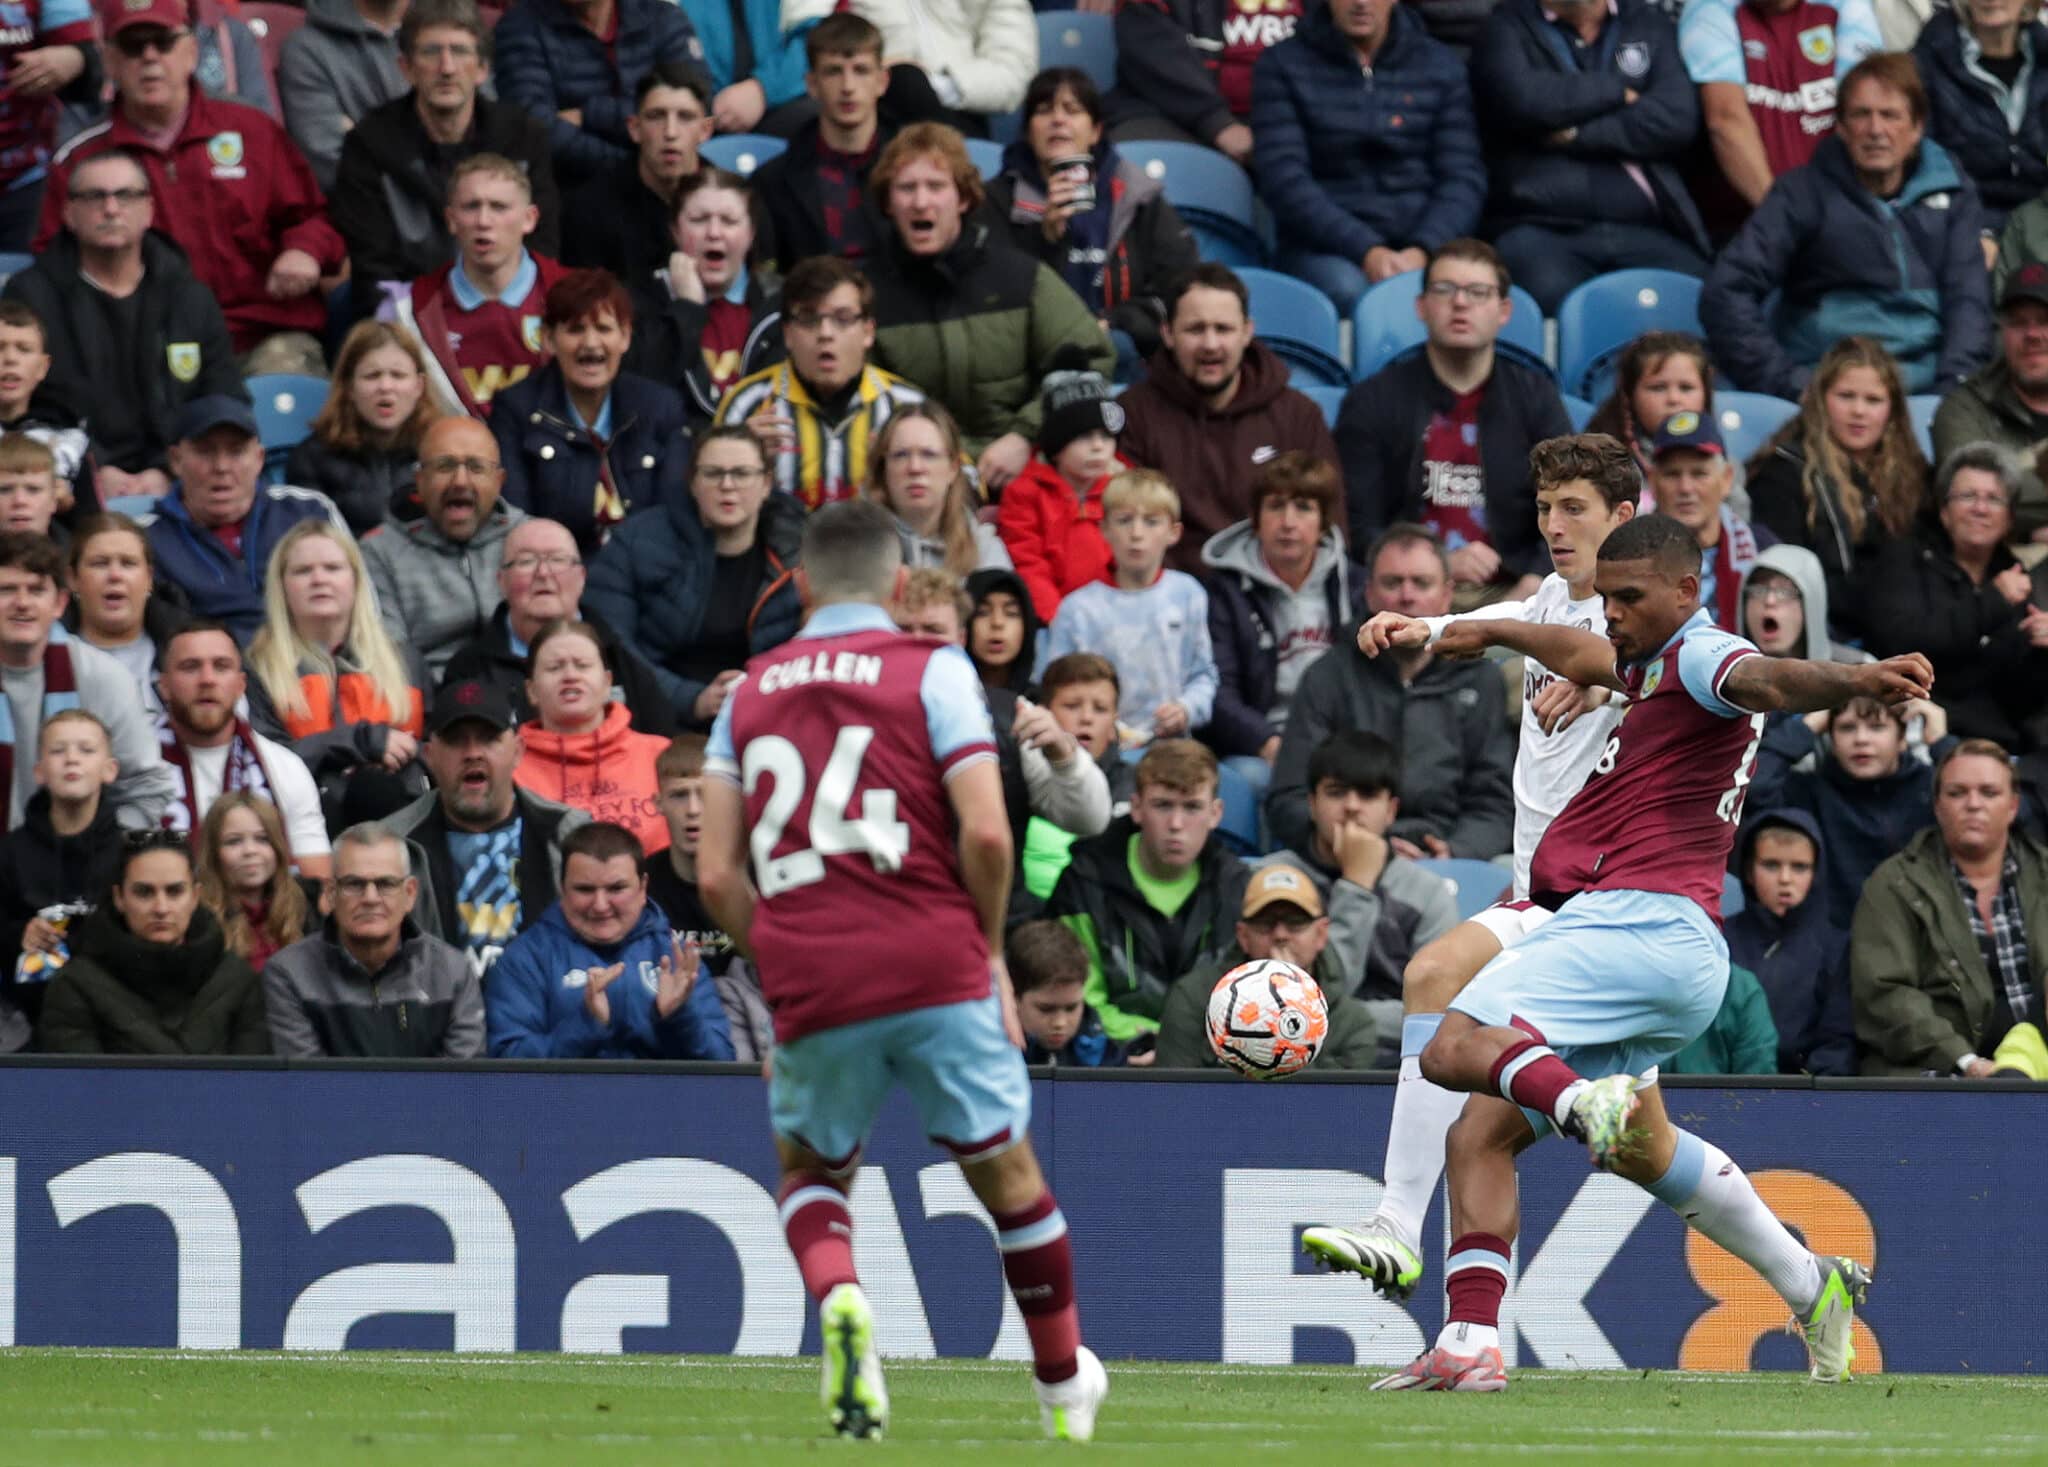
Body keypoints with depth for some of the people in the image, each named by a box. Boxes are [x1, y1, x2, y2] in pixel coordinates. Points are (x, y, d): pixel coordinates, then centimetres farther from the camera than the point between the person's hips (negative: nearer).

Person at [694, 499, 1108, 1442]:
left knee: (808, 1172, 22)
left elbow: (716, 876, 8)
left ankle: (838, 1299, -10)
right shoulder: (930, 669, 2)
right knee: (1005, 1171, 14)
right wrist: (991, 952, 6)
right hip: (934, 968, -2)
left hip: (809, 988, 2)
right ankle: (1065, 1389, 25)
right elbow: (986, 835, -8)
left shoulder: (750, 693, 13)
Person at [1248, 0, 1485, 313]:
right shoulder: (1283, 64, 6)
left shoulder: (1441, 65, 12)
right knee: (1348, 291, -38)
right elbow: (1283, 179, -5)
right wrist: (1367, 252, -18)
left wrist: (1423, 251, -16)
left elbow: (1463, 177, 5)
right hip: (1324, 246, -1)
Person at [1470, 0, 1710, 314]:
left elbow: (1678, 120, 2)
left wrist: (1574, 135, -3)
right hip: (1542, 230, -2)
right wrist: (1618, 91, 4)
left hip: (1644, 232, 2)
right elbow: (1523, 100, -7)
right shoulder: (1508, 26, 14)